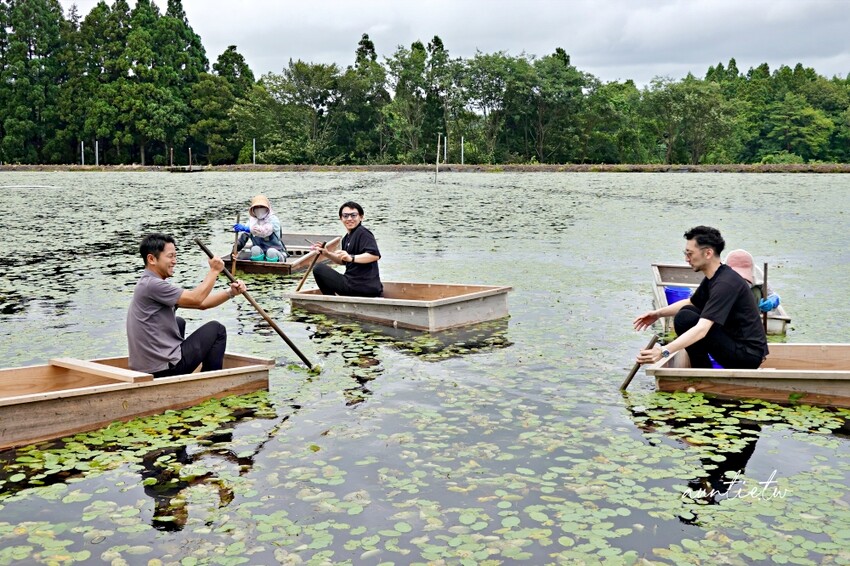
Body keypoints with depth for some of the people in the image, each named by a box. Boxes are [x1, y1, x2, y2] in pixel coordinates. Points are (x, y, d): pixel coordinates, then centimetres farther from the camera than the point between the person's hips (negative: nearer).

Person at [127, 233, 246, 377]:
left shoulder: (151, 283, 14)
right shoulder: (151, 284, -17)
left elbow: (201, 303, 11)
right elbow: (196, 298, -16)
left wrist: (231, 292, 0)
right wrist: (214, 270, -6)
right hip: (164, 369, -10)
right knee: (216, 329, 5)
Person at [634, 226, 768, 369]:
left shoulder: (725, 283, -23)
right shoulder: (713, 277, 6)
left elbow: (702, 329, -33)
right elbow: (690, 302, 25)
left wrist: (664, 352, -40)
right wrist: (658, 313, 11)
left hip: (748, 354, -10)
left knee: (684, 319, -18)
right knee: (687, 310, 12)